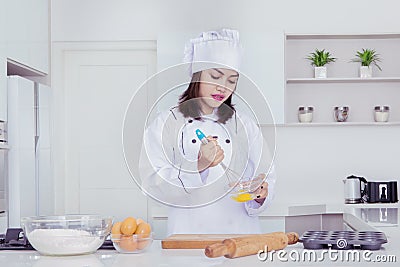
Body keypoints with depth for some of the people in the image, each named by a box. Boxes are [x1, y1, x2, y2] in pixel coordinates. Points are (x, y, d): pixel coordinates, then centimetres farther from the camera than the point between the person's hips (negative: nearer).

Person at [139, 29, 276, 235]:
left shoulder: (245, 126, 15)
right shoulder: (166, 124, 5)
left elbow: (266, 176, 13)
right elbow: (153, 183, -4)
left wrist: (260, 193, -9)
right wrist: (199, 166, -18)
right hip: (190, 232, -2)